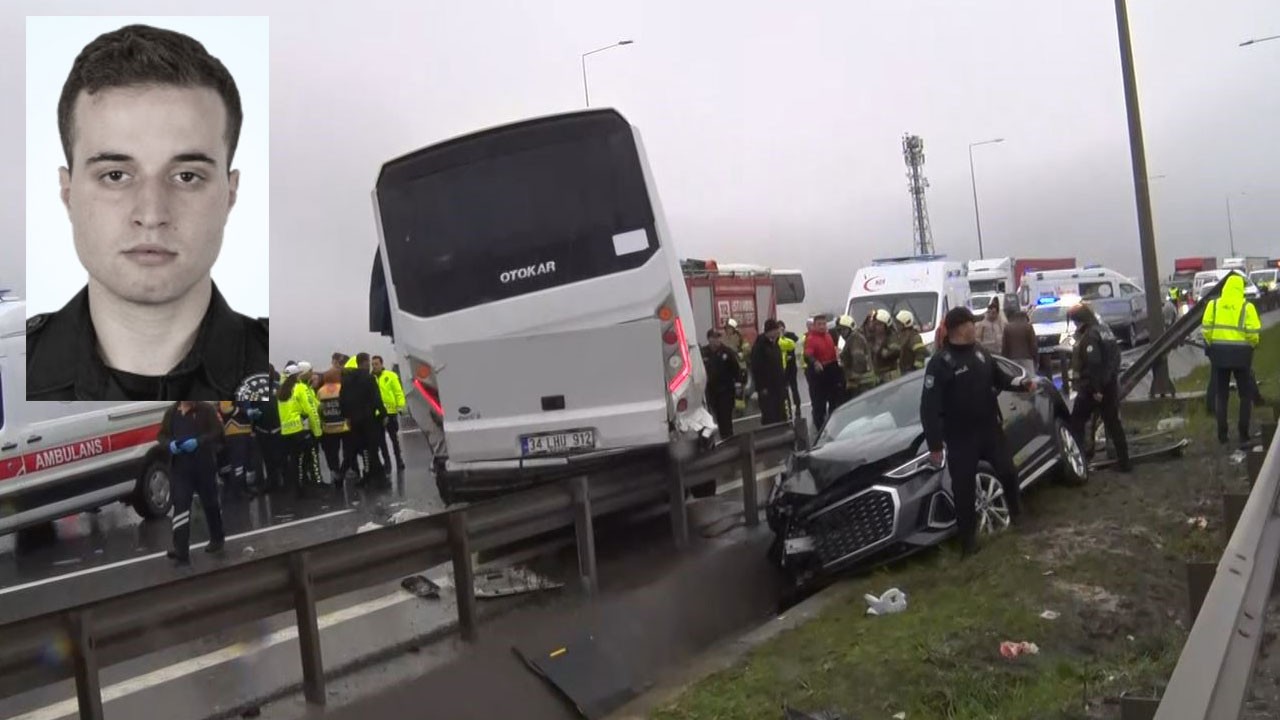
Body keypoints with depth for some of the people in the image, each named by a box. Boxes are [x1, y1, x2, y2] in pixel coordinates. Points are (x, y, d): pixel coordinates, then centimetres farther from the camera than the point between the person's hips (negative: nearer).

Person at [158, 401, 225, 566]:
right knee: (180, 505, -7)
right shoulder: (171, 412, 7)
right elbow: (161, 435, 12)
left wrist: (198, 442, -23)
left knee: (210, 503, 13)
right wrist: (170, 444, -10)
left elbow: (218, 432, -8)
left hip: (204, 466, -2)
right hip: (181, 467, 2)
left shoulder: (206, 409, -4)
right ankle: (181, 551, -10)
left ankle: (217, 539, 34)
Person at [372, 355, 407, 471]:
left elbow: (398, 392, -4)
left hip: (390, 412, -3)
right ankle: (386, 462, 19)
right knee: (380, 440, 9)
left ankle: (399, 460, 17)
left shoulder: (391, 376, -2)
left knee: (394, 438, 7)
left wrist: (400, 407, -11)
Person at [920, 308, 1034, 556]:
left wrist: (1022, 383, 1)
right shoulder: (940, 363, -18)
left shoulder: (980, 352, 4)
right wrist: (934, 445, -21)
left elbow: (999, 378, 22)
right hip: (960, 438, -6)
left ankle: (1018, 515, 44)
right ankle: (968, 539, 17)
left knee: (1008, 472, 18)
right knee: (964, 489, 2)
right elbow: (929, 407, -19)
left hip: (990, 429, 6)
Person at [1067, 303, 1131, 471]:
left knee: (1077, 421, 3)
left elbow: (1094, 364, -24)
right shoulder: (1105, 329, 12)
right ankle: (1123, 461, 13)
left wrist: (1096, 389, -22)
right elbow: (1115, 356, 17)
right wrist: (1112, 376, 20)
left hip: (1092, 387, -9)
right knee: (1113, 422, 12)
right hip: (1110, 384, 9)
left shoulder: (1089, 336, -18)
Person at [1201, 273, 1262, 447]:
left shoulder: (1213, 304, 0)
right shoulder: (1247, 307, -7)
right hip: (1241, 353, -2)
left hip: (1219, 352, 2)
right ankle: (1243, 435, 9)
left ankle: (1222, 435, 11)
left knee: (1221, 395, 12)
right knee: (1246, 395, 12)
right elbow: (1253, 333, -11)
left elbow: (1206, 329, -4)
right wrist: (1252, 345, 10)